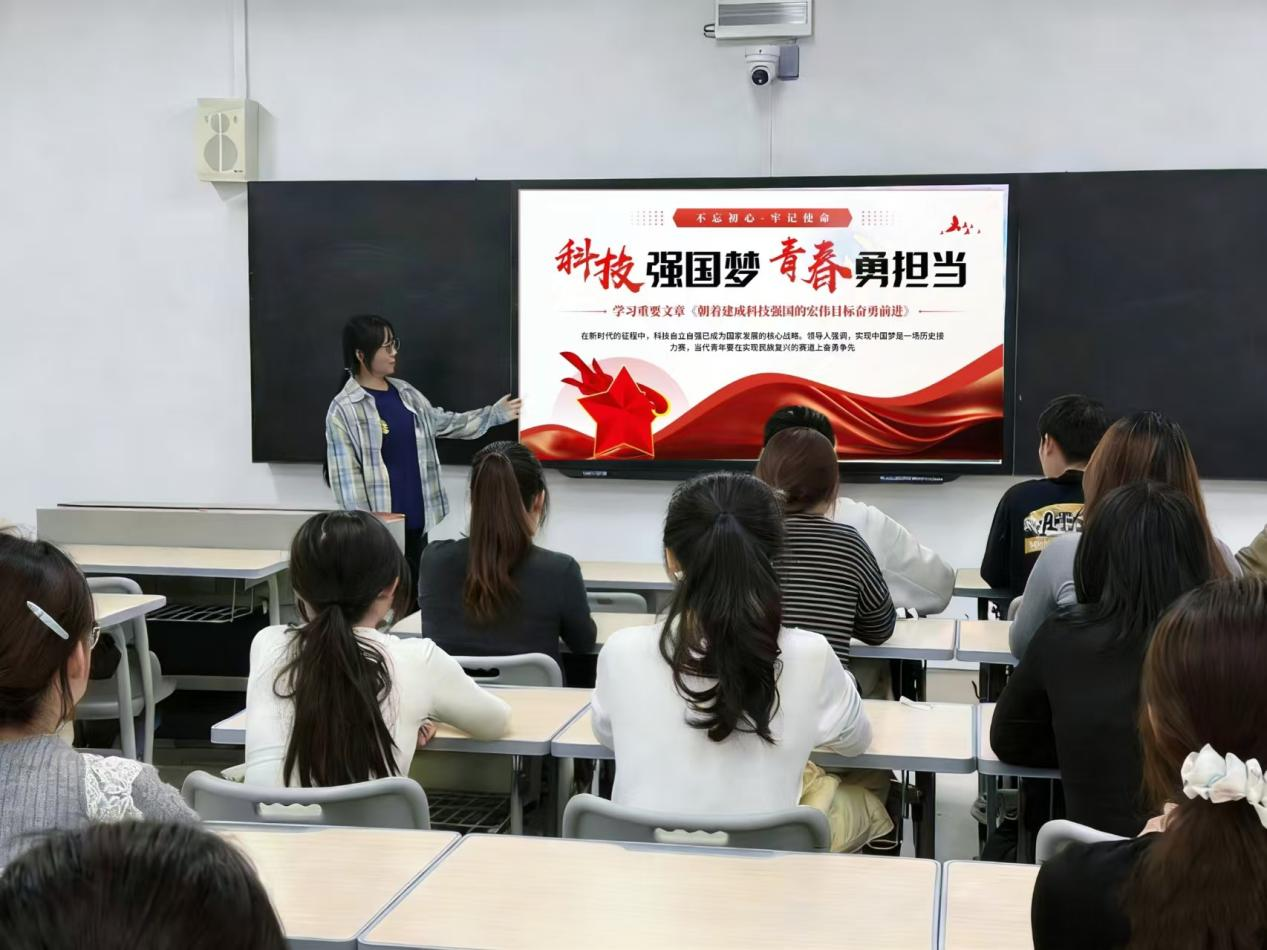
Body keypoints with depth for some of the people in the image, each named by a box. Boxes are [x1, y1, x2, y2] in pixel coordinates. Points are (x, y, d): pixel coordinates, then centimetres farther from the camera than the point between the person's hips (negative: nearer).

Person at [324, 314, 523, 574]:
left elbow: (443, 422, 21)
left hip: (417, 519, 7)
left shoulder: (405, 393, 9)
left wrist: (493, 414, 15)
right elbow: (347, 477, -14)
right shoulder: (344, 410, -13)